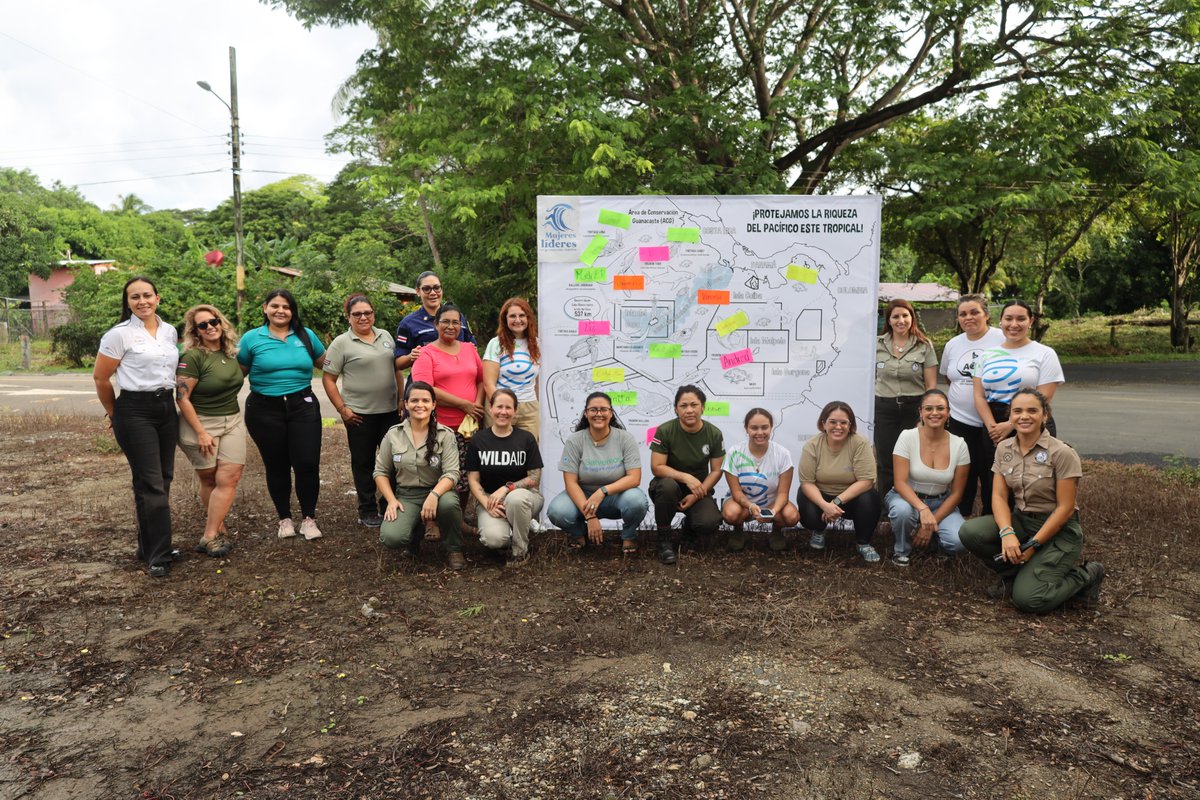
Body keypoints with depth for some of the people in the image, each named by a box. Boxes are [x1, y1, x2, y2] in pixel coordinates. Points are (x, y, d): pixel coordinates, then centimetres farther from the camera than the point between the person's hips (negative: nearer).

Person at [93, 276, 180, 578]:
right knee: (151, 483, -6)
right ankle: (157, 555, 2)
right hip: (135, 412, -6)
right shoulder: (120, 334, -9)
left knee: (163, 479, 9)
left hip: (167, 408, 6)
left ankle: (150, 544, 23)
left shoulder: (170, 331, 8)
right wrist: (113, 413, 6)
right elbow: (100, 377, -3)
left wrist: (167, 398, 17)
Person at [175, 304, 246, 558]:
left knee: (229, 478, -6)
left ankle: (210, 535, 1)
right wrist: (201, 433, -16)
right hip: (200, 423, -5)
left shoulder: (232, 352, 5)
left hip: (232, 422, 5)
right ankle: (218, 529, 16)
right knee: (209, 481, 5)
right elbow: (182, 398, -15)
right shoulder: (193, 356, -13)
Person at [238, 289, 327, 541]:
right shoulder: (252, 338, 0)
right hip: (265, 410, -1)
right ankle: (284, 518, 26)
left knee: (308, 464, -4)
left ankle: (309, 518, 13)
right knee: (276, 466, 10)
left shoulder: (306, 336, 5)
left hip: (303, 407, 1)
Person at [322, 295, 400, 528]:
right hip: (359, 413, -4)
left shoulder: (385, 336, 8)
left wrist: (400, 398, 9)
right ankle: (368, 511, 20)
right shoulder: (341, 343, -6)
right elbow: (328, 379, -6)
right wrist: (342, 409, -11)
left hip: (390, 410, 4)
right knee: (364, 462, 8)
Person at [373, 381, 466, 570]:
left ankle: (453, 550, -9)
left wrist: (433, 495, -32)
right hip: (405, 496, 2)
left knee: (449, 503, -39)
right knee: (391, 538, -27)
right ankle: (415, 532, 12)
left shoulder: (445, 434, -6)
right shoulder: (393, 435, 2)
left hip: (437, 492, -1)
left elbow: (451, 473, -13)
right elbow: (381, 472, 8)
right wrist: (391, 500, -7)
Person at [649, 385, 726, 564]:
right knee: (667, 486, -38)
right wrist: (686, 477, -30)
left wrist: (697, 495, -17)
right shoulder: (665, 431, -16)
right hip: (670, 485, -1)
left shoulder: (714, 434, -9)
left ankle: (689, 525, 14)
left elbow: (716, 471, -5)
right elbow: (656, 467, -16)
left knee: (709, 523, -27)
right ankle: (664, 540, -15)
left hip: (699, 490, 2)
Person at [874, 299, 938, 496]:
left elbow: (931, 385, 1)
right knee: (885, 463, 6)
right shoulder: (877, 345, 5)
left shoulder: (924, 345, 1)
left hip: (914, 408, -1)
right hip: (884, 408, 1)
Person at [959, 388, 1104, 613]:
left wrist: (1033, 545, -17)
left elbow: (1065, 508, -15)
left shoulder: (1062, 453, -16)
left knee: (1027, 599, -20)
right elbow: (999, 496, -3)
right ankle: (1017, 574, 3)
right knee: (969, 532, -23)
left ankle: (1086, 575, 8)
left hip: (1058, 530, -5)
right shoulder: (1004, 448, 1)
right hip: (1021, 520, 5)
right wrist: (1007, 533, -21)